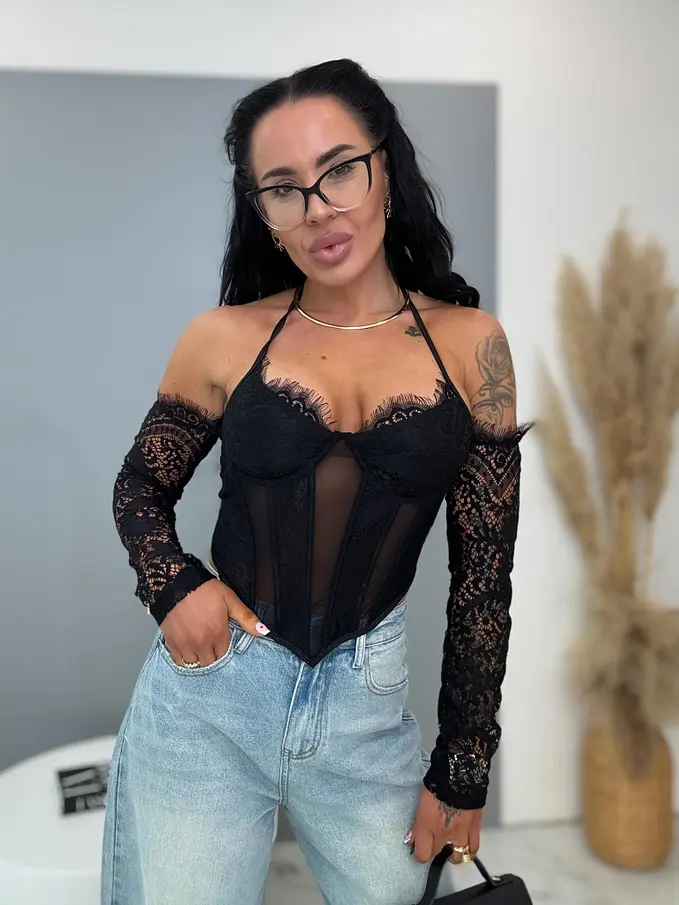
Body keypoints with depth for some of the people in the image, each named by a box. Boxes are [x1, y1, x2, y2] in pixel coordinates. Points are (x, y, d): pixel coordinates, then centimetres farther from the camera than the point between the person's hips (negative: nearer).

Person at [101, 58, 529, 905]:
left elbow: (484, 573, 0)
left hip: (370, 707, 1)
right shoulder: (224, 340, -3)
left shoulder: (469, 343, -3)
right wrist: (172, 586, -10)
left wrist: (462, 774, 2)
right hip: (209, 692, 0)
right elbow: (139, 488, 11)